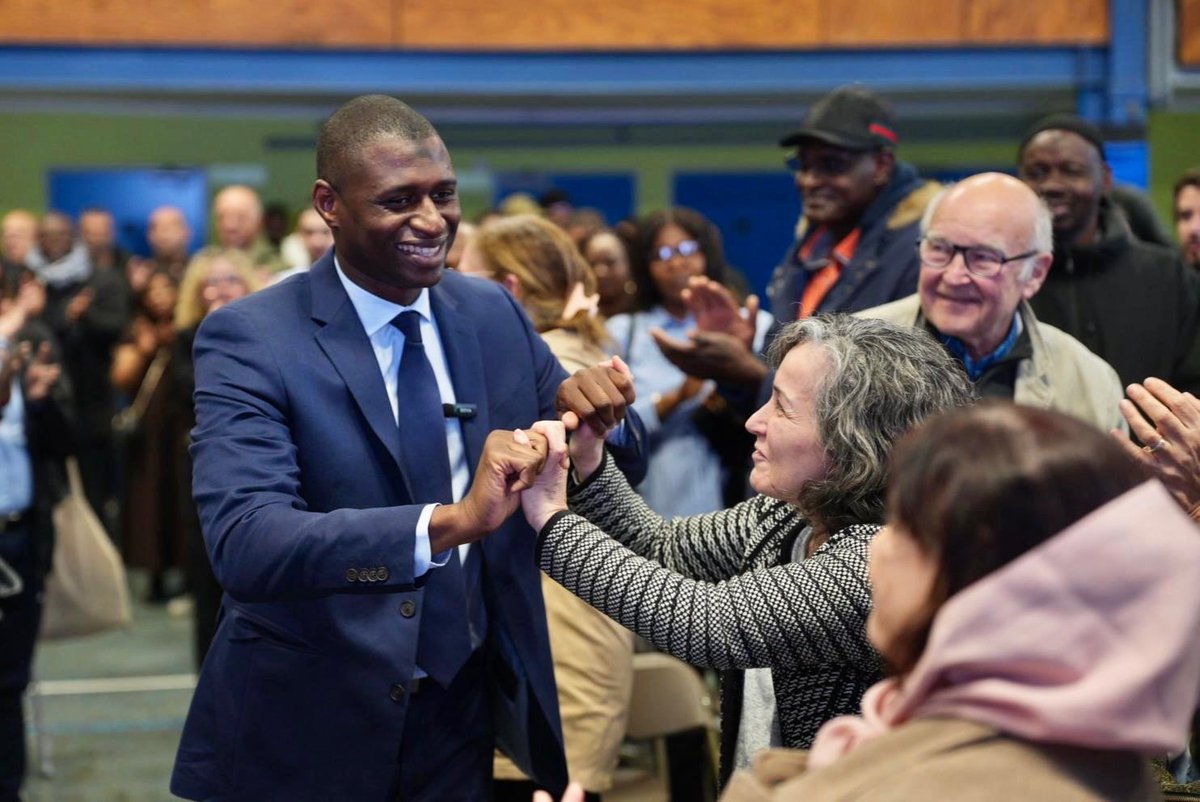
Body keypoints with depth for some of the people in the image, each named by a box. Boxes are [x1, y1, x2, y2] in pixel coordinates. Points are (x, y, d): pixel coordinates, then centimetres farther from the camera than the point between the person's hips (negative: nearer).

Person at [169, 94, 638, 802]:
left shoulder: (494, 314, 2)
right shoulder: (248, 340, -15)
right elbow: (243, 545, -28)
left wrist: (588, 412, -13)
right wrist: (450, 522, -40)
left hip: (462, 717, 5)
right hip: (306, 737, -4)